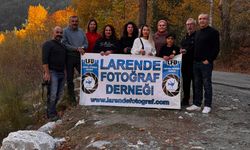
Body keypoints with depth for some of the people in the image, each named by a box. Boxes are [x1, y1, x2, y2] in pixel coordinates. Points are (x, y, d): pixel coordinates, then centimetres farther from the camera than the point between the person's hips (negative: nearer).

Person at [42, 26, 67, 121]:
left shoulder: (63, 46, 21)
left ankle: (51, 111, 19)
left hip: (61, 73, 7)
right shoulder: (48, 44, -2)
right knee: (52, 94, -12)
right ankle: (51, 115, -5)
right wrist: (47, 73, -20)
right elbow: (45, 59, -11)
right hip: (52, 72, -7)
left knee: (59, 95, 7)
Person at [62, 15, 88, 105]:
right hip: (69, 57, -3)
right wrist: (76, 48, -16)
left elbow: (86, 43, 11)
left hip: (80, 57, 3)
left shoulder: (81, 31, 13)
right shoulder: (65, 31, -1)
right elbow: (65, 44, -10)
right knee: (70, 79, 5)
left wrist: (82, 48, -11)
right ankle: (72, 98, 15)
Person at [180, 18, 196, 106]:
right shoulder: (185, 37, 21)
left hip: (194, 62, -8)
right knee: (185, 82, 12)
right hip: (185, 63, 8)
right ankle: (185, 100, 20)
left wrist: (187, 51, -18)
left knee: (195, 82, -3)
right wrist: (181, 51, 10)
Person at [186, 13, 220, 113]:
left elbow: (216, 48, -9)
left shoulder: (213, 32, -5)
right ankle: (197, 104, 17)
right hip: (196, 62, 7)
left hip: (206, 63, -7)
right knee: (197, 84, 10)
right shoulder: (197, 33, 17)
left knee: (207, 84, -2)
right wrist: (194, 58, 9)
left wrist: (209, 60, -14)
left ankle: (207, 106, 6)